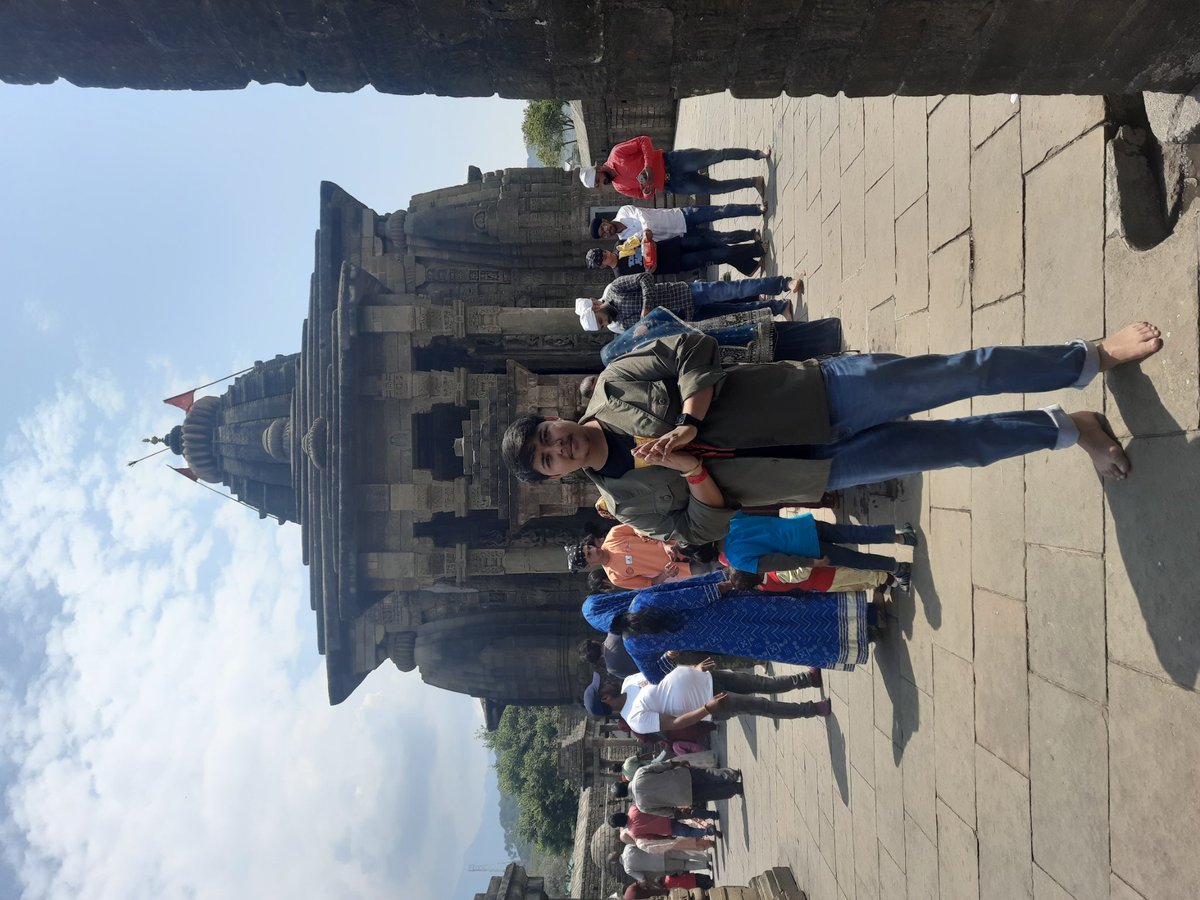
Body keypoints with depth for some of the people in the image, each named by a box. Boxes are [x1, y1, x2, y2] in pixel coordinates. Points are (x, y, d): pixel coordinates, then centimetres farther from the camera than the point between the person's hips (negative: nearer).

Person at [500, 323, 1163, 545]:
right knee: (955, 445, -5)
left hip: (819, 391, 0)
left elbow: (691, 350, -4)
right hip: (824, 470, 0)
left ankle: (1095, 358, 9)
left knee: (961, 373, -8)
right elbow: (707, 523, -2)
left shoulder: (613, 384, -3)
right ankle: (1070, 430, 16)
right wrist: (690, 467, -21)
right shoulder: (626, 499, -2)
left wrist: (688, 420, -19)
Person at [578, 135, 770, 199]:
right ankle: (754, 182, 8)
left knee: (715, 155, -18)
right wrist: (647, 187, -16)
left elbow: (643, 140, -9)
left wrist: (648, 166, -23)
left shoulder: (616, 155, -8)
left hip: (671, 162, -4)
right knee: (716, 187, -7)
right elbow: (645, 195, 10)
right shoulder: (619, 187, 6)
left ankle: (757, 154, -2)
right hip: (673, 184, 4)